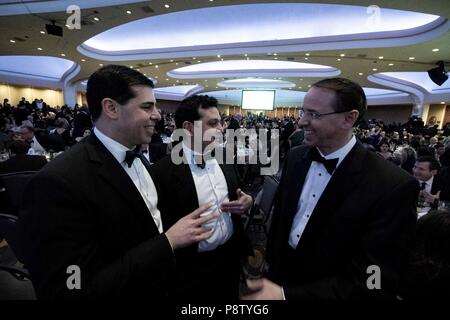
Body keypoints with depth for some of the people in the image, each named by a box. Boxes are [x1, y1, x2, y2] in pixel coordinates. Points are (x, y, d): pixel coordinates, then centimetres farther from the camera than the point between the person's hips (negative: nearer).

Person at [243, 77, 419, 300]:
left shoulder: (391, 186, -24)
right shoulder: (296, 157, -8)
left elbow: (372, 282, -24)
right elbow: (280, 215, 2)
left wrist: (286, 294, -29)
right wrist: (271, 261, 6)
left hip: (320, 291, -4)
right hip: (281, 274, 4)